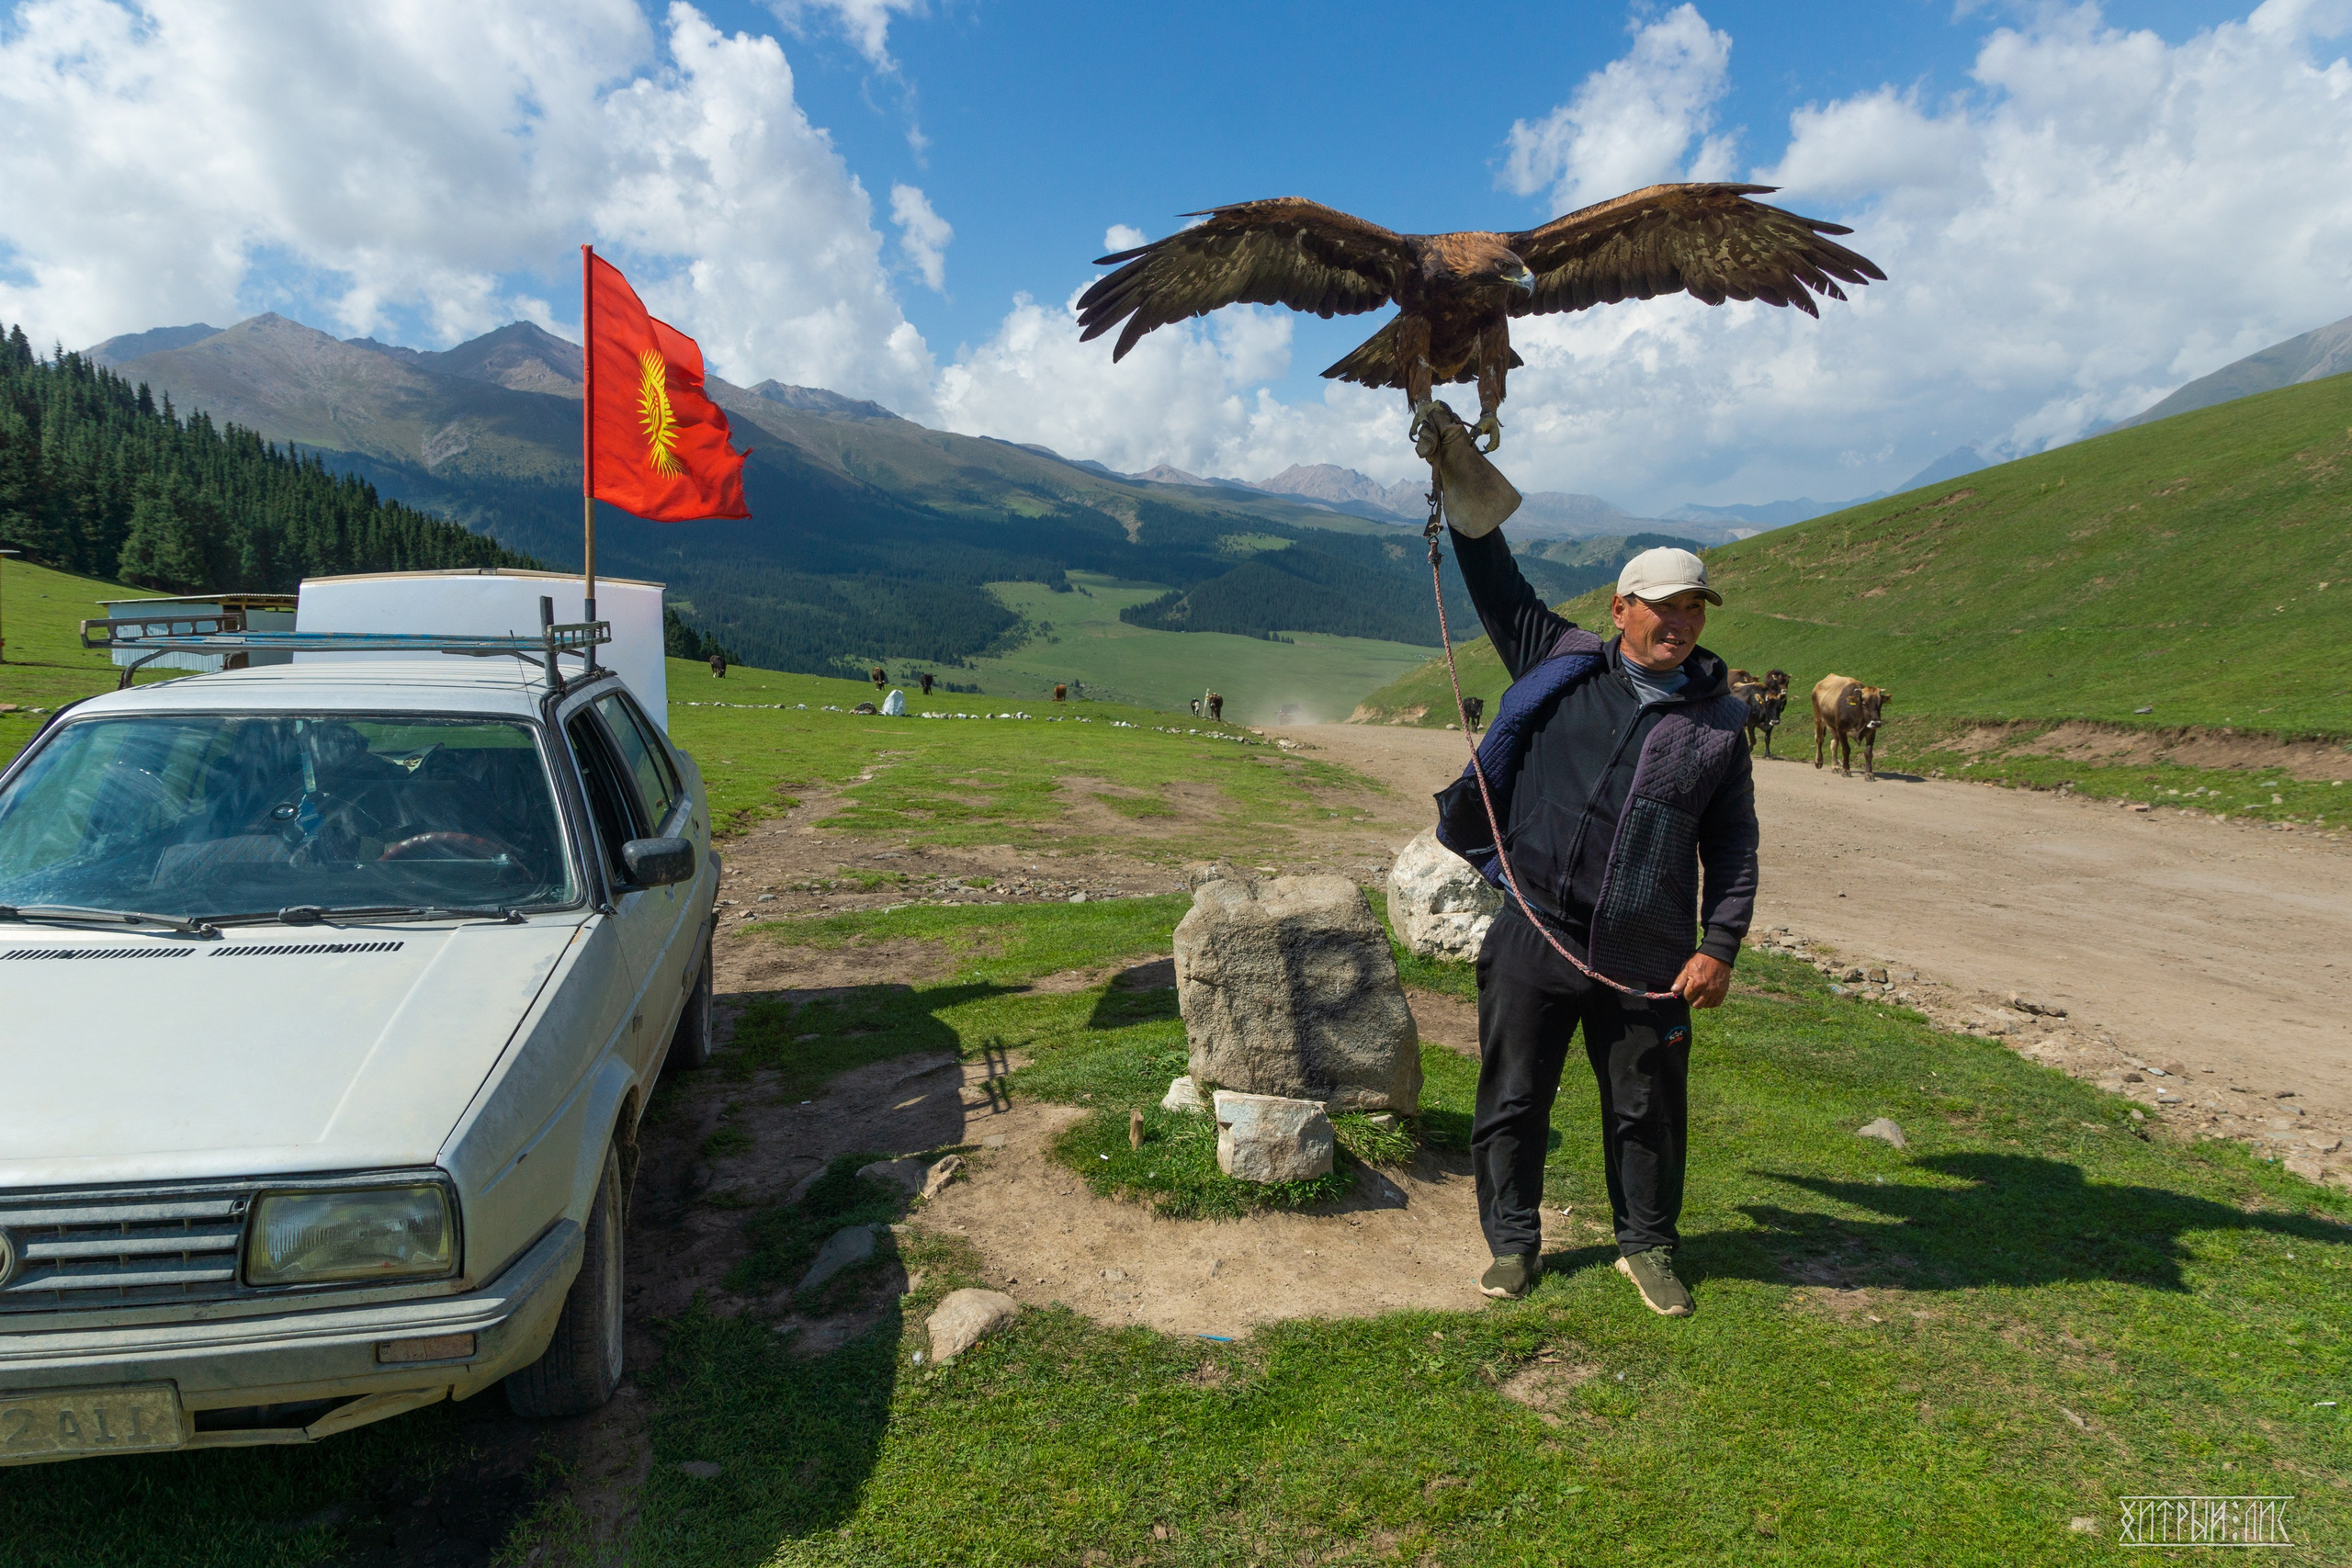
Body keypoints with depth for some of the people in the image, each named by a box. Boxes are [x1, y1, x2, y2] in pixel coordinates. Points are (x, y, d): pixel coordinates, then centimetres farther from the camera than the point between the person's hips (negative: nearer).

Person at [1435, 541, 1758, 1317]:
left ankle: (1648, 1244, 35)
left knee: (1647, 1107, 13)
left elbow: (1733, 841, 9)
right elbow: (1497, 584, 10)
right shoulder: (1560, 666, 5)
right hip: (1534, 936, 0)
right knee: (1513, 1098, 8)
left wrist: (1720, 944, 1)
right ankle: (1513, 1244, 27)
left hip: (1646, 959, 1)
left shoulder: (1719, 718, 7)